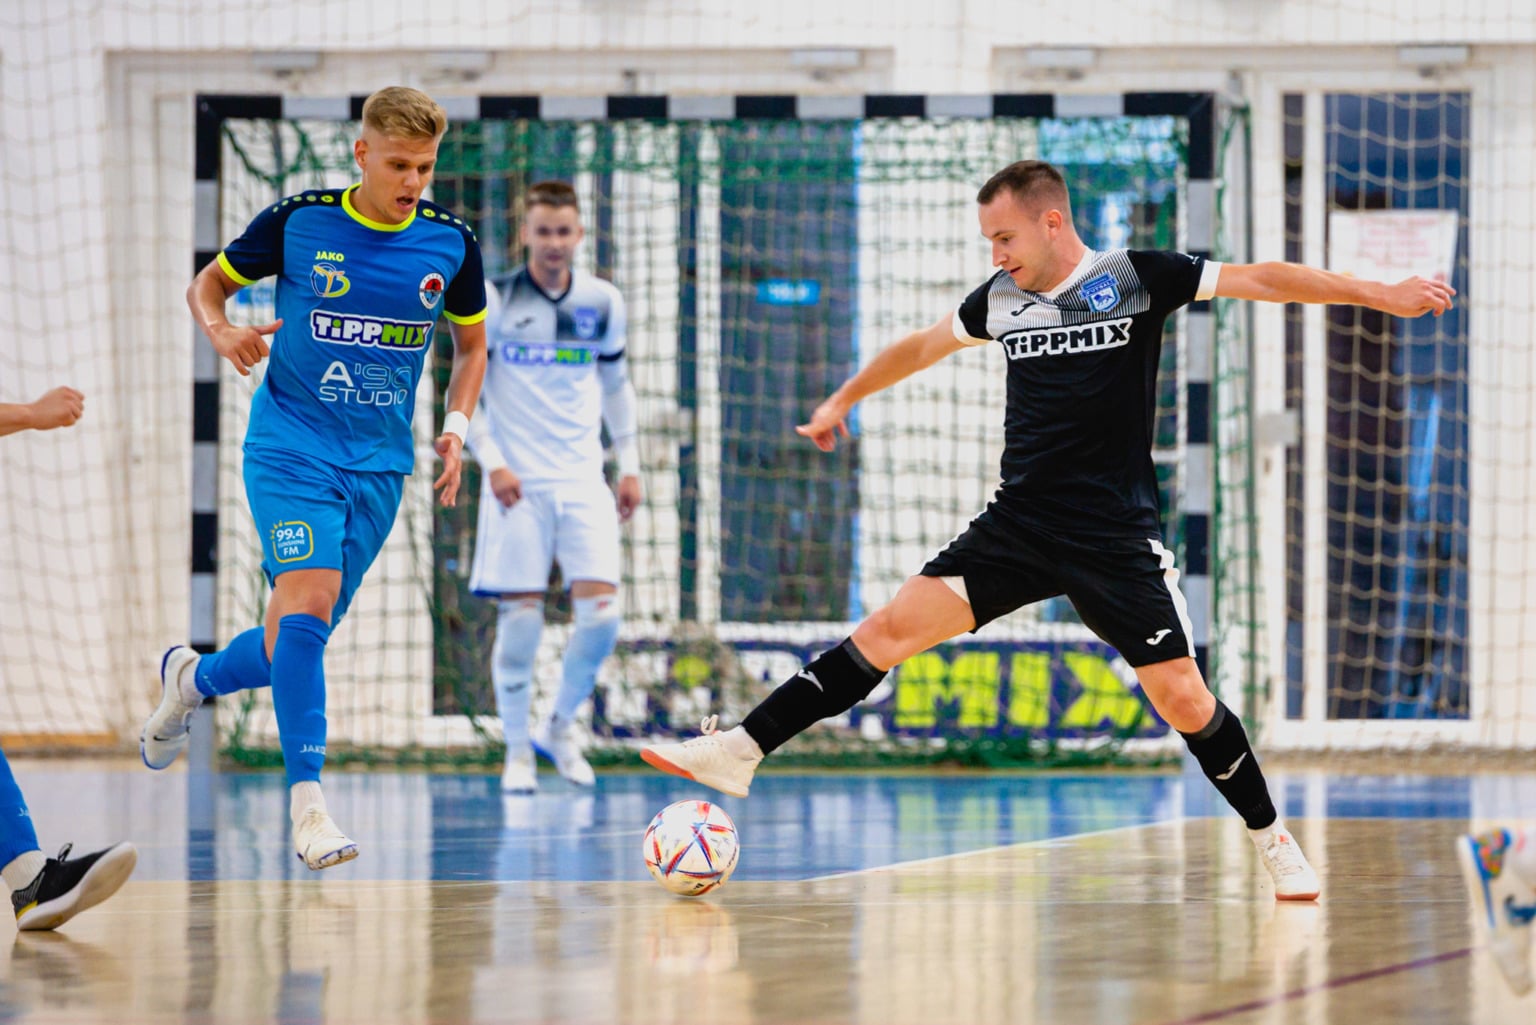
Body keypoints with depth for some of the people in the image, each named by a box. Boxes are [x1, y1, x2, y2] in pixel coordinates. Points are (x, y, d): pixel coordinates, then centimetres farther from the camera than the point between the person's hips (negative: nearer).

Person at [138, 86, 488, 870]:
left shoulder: (449, 242, 1)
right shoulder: (298, 220, -6)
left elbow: (471, 346, 17)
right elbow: (208, 282, 8)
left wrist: (456, 427, 2)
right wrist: (220, 330, -14)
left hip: (379, 463, 4)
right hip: (289, 445, -4)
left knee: (297, 642, 6)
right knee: (308, 598, -24)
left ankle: (192, 679, 38)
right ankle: (307, 799, -24)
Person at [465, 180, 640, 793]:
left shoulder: (601, 302, 8)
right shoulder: (495, 301, -2)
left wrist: (629, 465, 16)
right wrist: (492, 463, -11)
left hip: (583, 482, 3)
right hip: (517, 485, -3)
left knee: (601, 614, -7)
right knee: (520, 620, -4)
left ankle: (560, 727, 15)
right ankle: (517, 752, 10)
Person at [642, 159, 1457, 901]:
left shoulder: (1137, 279, -5)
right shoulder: (999, 300, 8)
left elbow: (1260, 281, -6)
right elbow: (921, 346, 26)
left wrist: (1381, 295, -13)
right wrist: (842, 401, 39)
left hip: (1116, 536, -4)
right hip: (1018, 525, 4)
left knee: (1182, 698, -8)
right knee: (893, 627, -8)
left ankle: (1273, 841, 11)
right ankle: (742, 752, -8)